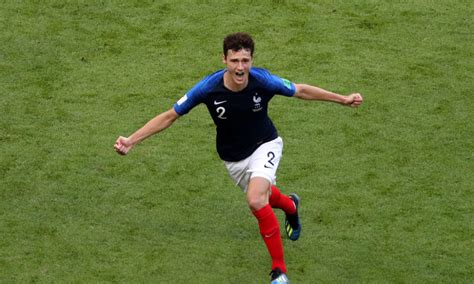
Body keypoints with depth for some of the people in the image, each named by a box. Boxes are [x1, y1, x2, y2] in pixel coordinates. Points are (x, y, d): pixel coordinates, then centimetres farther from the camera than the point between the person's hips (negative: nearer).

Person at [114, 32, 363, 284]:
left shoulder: (262, 80, -27)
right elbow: (170, 116, -18)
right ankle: (290, 206, 64)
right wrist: (131, 140, -24)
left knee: (256, 200, -26)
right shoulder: (209, 88, -28)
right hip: (233, 157, 3)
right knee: (265, 195, 23)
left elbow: (301, 91, -9)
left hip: (264, 145, -3)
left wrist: (342, 99, -3)